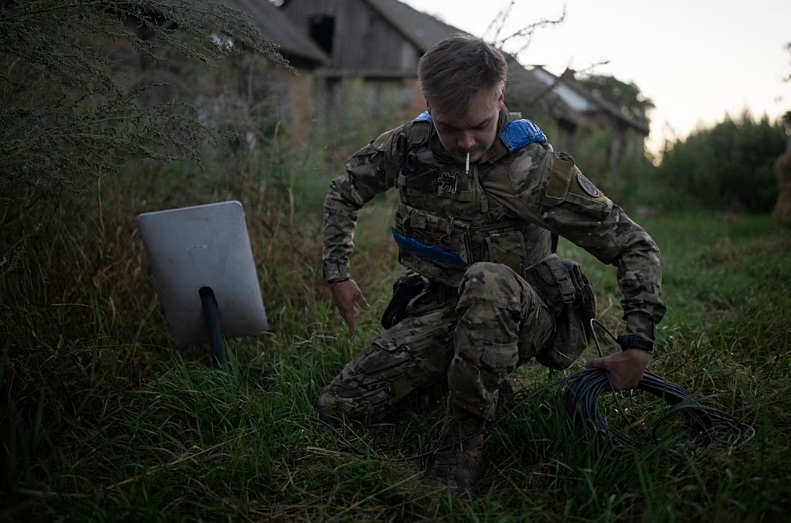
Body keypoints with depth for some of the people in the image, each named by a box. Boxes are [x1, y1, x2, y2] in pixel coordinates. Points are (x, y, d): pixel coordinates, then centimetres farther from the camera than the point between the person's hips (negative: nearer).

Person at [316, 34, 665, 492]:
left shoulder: (537, 168, -21)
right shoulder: (409, 144, -9)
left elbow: (635, 245, -14)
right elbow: (346, 190, 11)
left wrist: (639, 345, -20)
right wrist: (338, 272, 6)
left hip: (521, 312, -4)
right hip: (440, 309, 4)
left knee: (487, 281, -42)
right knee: (337, 406, -8)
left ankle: (464, 444, -23)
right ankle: (453, 380, 15)